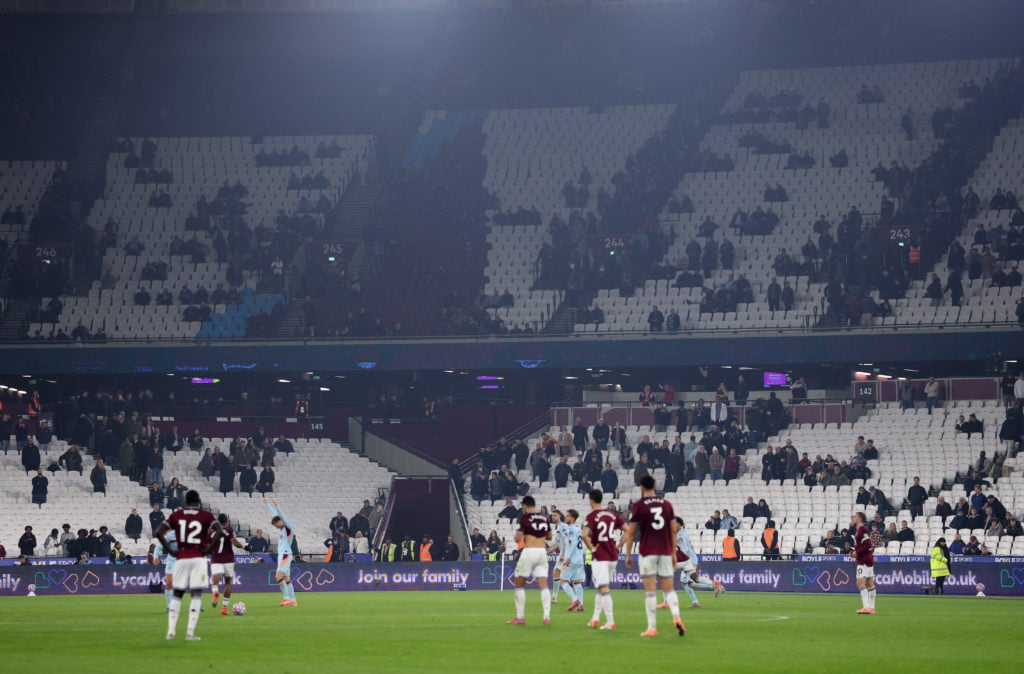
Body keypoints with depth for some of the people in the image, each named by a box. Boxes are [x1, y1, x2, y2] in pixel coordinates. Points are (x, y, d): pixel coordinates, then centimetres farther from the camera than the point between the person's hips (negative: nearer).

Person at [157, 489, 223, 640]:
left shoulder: (176, 515, 8)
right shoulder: (206, 515, 2)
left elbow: (159, 533, 0)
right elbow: (218, 530, -13)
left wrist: (170, 550, 4)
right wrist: (208, 548, -7)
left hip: (181, 559, 2)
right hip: (198, 558, -2)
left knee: (177, 594, 11)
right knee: (196, 595, 1)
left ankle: (171, 631, 4)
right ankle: (190, 633, -6)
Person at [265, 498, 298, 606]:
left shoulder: (289, 528, -6)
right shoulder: (281, 528, 15)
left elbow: (281, 516, -19)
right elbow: (274, 515, 24)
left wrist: (276, 505, -25)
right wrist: (268, 504, 32)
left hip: (286, 555, -10)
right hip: (281, 555, 10)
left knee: (279, 576, -20)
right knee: (286, 578, 7)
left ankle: (286, 597, -22)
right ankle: (293, 600, 7)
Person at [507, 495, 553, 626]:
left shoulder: (524, 518, -6)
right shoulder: (544, 518, 10)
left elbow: (518, 539, -10)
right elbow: (549, 537, 21)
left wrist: (517, 535, 12)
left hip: (529, 551, -4)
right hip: (542, 551, 4)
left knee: (519, 585, 8)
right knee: (544, 585, 2)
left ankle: (520, 617, 6)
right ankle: (547, 616, -10)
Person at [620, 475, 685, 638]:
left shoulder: (637, 506, -2)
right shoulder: (667, 504, 8)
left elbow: (631, 532, -2)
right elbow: (674, 530, 8)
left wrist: (628, 554, 5)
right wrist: (674, 553, 14)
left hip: (647, 552, -3)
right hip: (665, 552, 3)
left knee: (650, 591, 0)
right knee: (669, 589, 9)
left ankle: (652, 628, 0)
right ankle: (676, 617, -15)